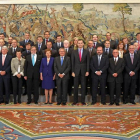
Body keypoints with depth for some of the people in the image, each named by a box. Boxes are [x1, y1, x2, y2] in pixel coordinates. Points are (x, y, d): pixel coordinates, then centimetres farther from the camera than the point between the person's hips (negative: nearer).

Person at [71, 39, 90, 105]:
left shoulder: (86, 52, 4)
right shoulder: (74, 52, 5)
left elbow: (88, 62, 2)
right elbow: (72, 62, 3)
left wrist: (87, 71, -5)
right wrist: (73, 71, -3)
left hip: (84, 71, 0)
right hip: (76, 71, 0)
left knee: (83, 86, 4)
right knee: (75, 86, 3)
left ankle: (83, 100, 12)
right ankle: (75, 100, 12)